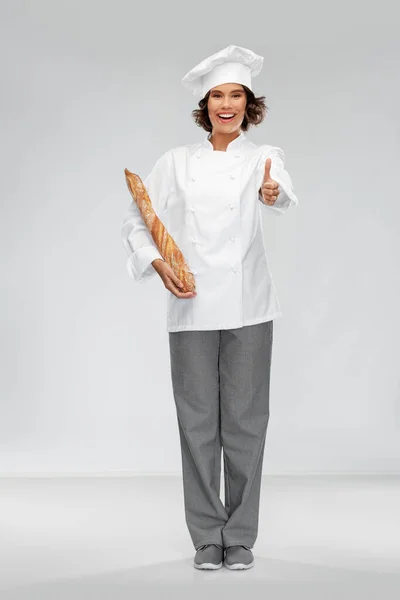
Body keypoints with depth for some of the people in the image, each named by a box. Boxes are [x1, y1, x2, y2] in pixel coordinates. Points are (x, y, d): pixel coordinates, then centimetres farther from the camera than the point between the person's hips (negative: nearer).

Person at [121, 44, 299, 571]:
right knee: (198, 419, 3)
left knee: (245, 418, 2)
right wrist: (158, 264, -8)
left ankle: (240, 537, 14)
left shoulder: (264, 158, 4)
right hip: (191, 307, 1)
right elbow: (136, 222, 9)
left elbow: (284, 198, -19)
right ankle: (207, 536, 15)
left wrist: (274, 193, -42)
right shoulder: (177, 161, 7)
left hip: (247, 306, -1)